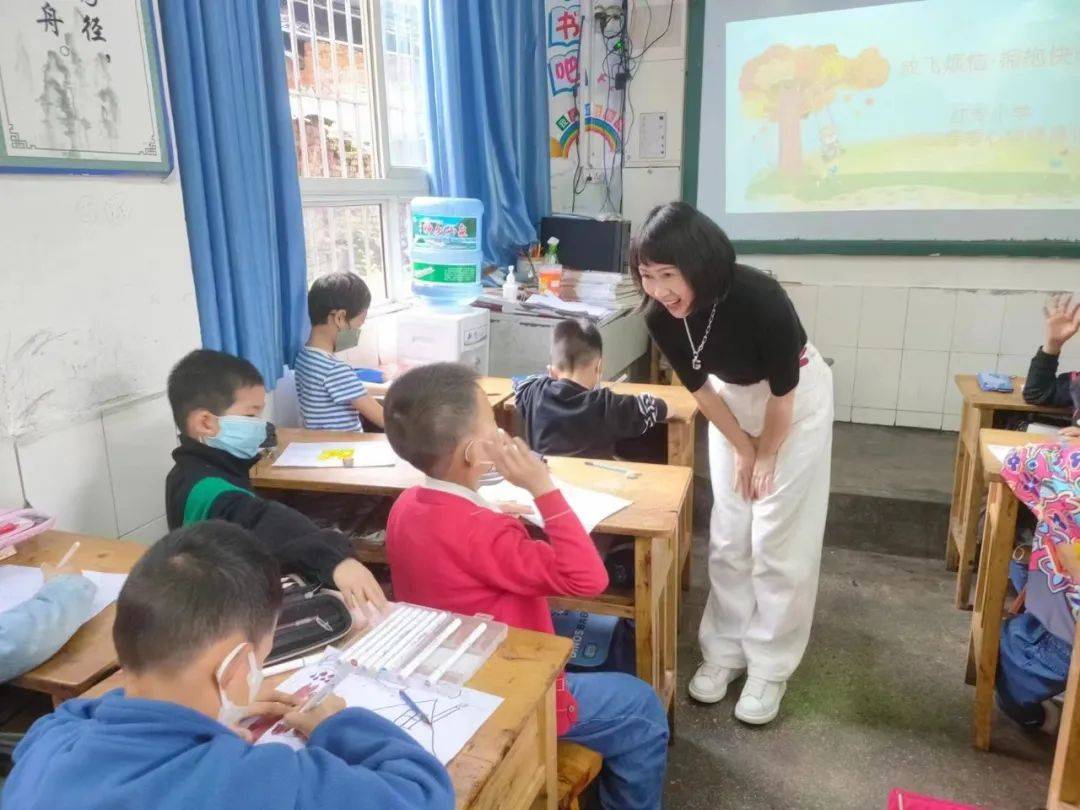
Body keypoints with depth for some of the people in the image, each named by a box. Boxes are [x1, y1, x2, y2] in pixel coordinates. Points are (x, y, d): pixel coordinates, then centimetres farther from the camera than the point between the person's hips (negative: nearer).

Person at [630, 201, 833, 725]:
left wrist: (766, 455, -8)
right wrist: (742, 449, -2)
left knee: (779, 542, -1)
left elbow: (782, 392, -22)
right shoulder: (661, 316, -23)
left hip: (797, 401, -4)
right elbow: (700, 388, -7)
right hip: (733, 402, 4)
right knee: (728, 538, 8)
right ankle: (725, 651, 24)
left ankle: (770, 668, 14)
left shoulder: (760, 299, -37)